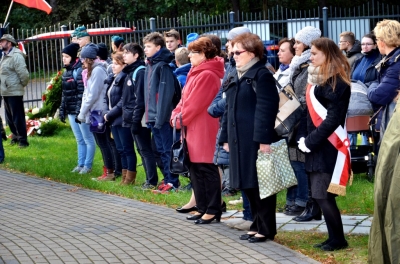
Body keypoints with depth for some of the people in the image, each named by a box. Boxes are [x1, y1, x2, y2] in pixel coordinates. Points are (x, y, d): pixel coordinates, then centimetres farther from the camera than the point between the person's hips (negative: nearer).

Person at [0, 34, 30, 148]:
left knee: (17, 117, -4)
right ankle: (15, 136, 29)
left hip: (14, 92, -9)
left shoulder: (16, 56, -16)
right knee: (10, 117, 17)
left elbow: (24, 74, -21)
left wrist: (22, 85, -8)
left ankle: (23, 140, 3)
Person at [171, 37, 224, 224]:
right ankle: (203, 208, 21)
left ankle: (213, 210, 2)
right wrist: (176, 115, 3)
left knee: (207, 170, -4)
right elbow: (185, 98, 17)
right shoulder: (197, 73, 16)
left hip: (204, 130, -10)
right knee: (196, 169, 13)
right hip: (193, 129, 10)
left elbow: (195, 104, -19)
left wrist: (180, 119, -8)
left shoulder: (207, 75, -17)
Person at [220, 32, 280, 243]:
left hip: (256, 139, -9)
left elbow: (266, 109, -17)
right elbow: (229, 109, 20)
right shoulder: (234, 78, 17)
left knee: (260, 184, -2)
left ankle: (266, 229, 6)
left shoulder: (262, 75, -10)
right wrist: (226, 137, 16)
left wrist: (264, 139, -22)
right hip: (239, 139, 9)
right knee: (247, 184, 12)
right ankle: (258, 225, 23)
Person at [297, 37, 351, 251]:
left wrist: (310, 141, -14)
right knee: (320, 196, 9)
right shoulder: (316, 79, 15)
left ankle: (338, 240, 5)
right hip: (316, 146, 9)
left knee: (324, 196, -7)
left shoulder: (336, 82, -12)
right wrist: (302, 137, 4)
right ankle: (334, 238, 18)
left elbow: (333, 119, -18)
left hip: (328, 146, -9)